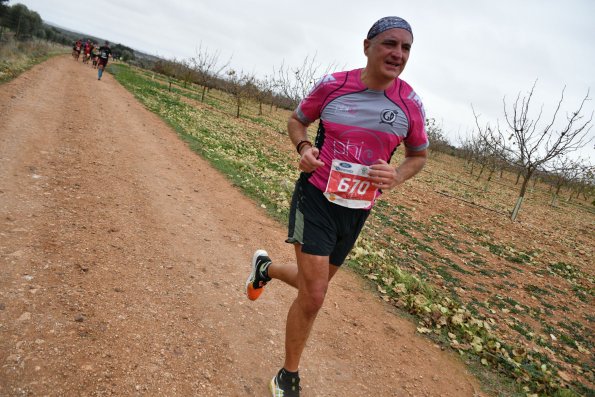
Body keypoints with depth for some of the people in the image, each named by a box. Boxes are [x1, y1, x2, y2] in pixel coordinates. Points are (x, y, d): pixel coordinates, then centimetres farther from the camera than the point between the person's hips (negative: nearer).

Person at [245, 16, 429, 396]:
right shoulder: (332, 85, -8)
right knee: (314, 295, -8)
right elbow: (297, 120, 9)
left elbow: (419, 155, 9)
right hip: (317, 197, -3)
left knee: (313, 284, 19)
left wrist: (396, 176, -13)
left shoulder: (410, 102, -4)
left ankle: (265, 267, 53)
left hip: (357, 209, 4)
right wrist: (304, 147, -13)